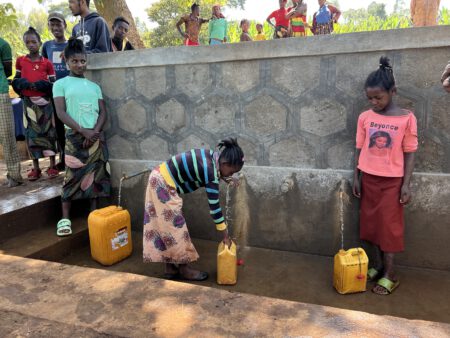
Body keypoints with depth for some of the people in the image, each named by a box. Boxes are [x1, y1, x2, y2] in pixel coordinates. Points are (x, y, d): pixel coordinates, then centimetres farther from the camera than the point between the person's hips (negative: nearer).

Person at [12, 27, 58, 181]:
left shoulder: (47, 63, 1)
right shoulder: (20, 61, 8)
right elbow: (16, 81, 12)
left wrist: (44, 85, -17)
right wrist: (22, 83, -9)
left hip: (45, 101, -2)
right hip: (29, 102, 2)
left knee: (48, 131, 1)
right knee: (32, 133, 4)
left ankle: (52, 165, 10)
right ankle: (35, 167, 12)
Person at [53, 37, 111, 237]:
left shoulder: (94, 86, 15)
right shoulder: (61, 84, 5)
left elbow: (103, 112, 7)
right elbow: (61, 112, -5)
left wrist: (94, 132, -10)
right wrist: (83, 131, -16)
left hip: (96, 136, 3)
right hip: (74, 136, -3)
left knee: (96, 176, 3)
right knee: (72, 176, -4)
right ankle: (65, 218, 3)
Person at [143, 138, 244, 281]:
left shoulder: (211, 155, -1)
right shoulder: (210, 173, -25)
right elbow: (214, 206, -20)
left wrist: (222, 177, 12)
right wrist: (225, 235, -12)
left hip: (160, 179, 10)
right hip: (164, 185, -10)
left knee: (166, 226, 13)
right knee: (175, 226, 0)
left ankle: (171, 268, 23)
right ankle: (184, 269, 13)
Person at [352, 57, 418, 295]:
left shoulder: (407, 118, -9)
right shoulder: (365, 117, -1)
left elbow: (409, 154, -5)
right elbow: (359, 149, 4)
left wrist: (406, 184, -9)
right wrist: (355, 178, 2)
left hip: (392, 181, -3)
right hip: (369, 178, 3)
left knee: (389, 225, 3)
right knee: (372, 222, 10)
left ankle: (389, 274, 13)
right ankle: (378, 264, 26)